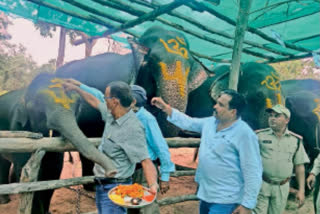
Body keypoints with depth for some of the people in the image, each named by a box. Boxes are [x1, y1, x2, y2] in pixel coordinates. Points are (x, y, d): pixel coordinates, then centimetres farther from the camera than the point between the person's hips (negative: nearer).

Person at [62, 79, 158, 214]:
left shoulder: (133, 129, -26)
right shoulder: (111, 115, 1)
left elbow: (145, 161, -29)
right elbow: (95, 102, 20)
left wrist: (153, 185, -43)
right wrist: (76, 87, 27)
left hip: (115, 189, -9)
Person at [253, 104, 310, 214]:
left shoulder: (296, 140, 4)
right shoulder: (259, 135, -3)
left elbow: (299, 166, 7)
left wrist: (301, 190, 5)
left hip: (282, 187, 2)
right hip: (261, 184, -2)